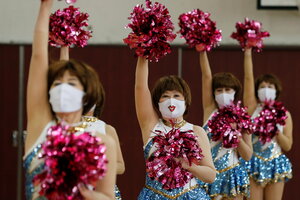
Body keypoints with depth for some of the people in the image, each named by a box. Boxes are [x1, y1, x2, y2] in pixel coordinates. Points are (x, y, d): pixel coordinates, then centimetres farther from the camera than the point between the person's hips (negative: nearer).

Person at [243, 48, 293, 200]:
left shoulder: (284, 114, 4)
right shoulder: (252, 108, 2)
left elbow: (287, 146, 1)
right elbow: (248, 78, -8)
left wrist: (276, 130, -14)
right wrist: (248, 53, -15)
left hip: (275, 164, 1)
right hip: (254, 164, -1)